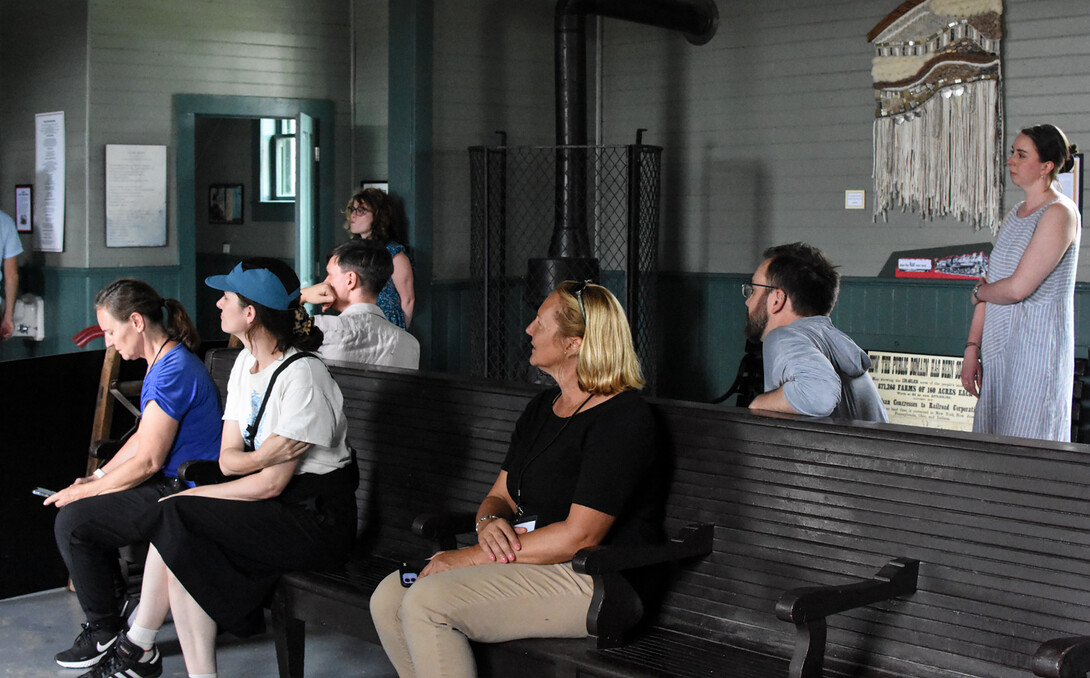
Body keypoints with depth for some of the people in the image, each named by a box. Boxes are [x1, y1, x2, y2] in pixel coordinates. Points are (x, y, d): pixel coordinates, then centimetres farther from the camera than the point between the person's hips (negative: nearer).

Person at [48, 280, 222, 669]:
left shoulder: (173, 371, -22)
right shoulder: (163, 360, 11)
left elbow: (148, 461, -21)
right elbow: (143, 437, 18)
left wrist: (86, 491, -11)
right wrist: (97, 478, 10)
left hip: (183, 491, -11)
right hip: (171, 481, 11)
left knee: (73, 522, -14)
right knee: (72, 505, 16)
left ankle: (104, 630, 1)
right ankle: (117, 600, 25)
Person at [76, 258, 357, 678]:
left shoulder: (302, 376, -19)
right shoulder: (246, 362, 8)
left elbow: (271, 484, -19)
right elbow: (228, 459, 5)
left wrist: (188, 498, -9)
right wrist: (260, 458, -19)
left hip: (317, 517, -8)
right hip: (277, 509, 8)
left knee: (179, 520, -19)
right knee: (181, 546, -11)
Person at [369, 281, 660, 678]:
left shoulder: (622, 418, -14)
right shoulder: (542, 408, 17)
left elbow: (580, 536, -20)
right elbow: (500, 495, 19)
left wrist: (472, 557, -18)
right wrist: (489, 522, -9)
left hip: (594, 579, -9)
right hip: (524, 555, 9)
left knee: (427, 602, -25)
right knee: (388, 599, -8)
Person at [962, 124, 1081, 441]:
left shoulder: (1059, 213, -12)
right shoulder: (1015, 214, 15)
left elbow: (1018, 288, -19)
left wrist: (979, 292, 2)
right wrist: (972, 349, 10)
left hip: (1036, 349, -8)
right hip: (998, 349, 8)